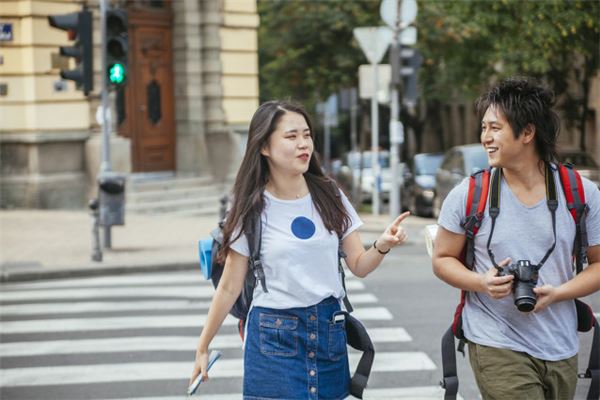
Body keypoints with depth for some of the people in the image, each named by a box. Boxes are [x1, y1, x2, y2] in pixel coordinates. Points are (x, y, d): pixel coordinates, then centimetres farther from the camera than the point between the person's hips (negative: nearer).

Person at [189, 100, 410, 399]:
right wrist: (202, 347, 2)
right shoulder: (251, 209, -6)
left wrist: (382, 246, -16)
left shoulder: (329, 196, 2)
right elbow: (229, 287, -1)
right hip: (274, 337, -3)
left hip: (329, 331, 3)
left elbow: (359, 266, 4)